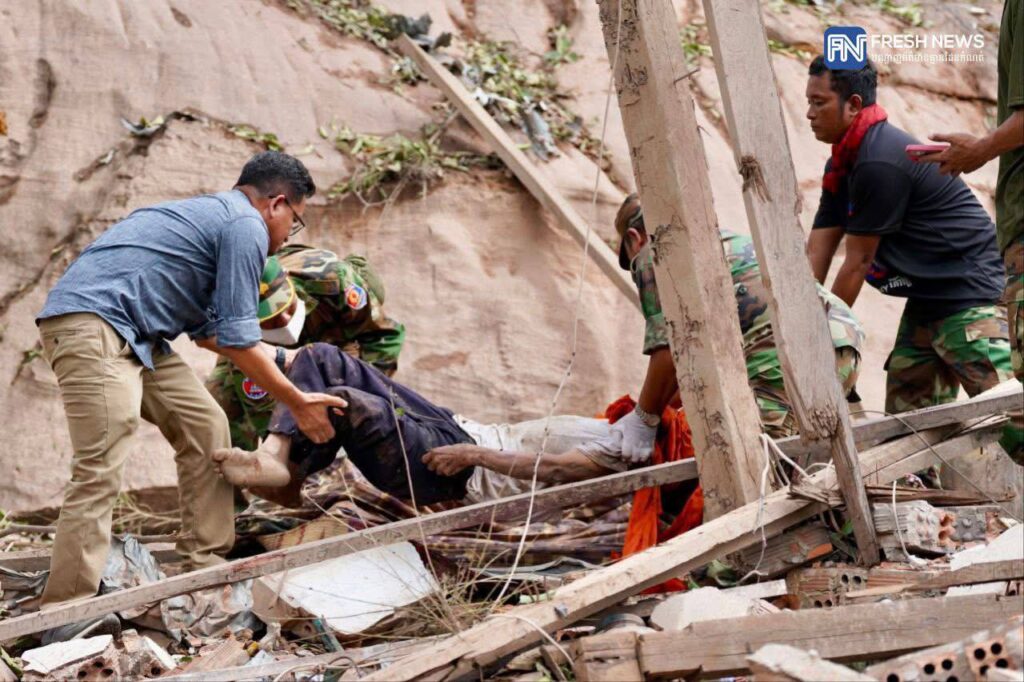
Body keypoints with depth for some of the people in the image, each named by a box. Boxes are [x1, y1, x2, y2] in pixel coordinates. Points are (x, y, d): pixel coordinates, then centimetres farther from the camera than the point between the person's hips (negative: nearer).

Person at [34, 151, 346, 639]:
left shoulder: (210, 214, 25)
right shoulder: (246, 225, -6)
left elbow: (207, 330, 31)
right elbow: (237, 339, -7)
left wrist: (280, 359, 37)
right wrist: (297, 403, 2)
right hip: (91, 322, -11)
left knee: (205, 428, 10)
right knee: (100, 471, -17)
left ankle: (206, 569, 12)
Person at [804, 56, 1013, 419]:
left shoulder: (880, 163, -22)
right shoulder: (841, 165, 9)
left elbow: (858, 262, -17)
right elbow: (816, 252, 5)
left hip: (969, 295, -10)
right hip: (927, 300, 10)